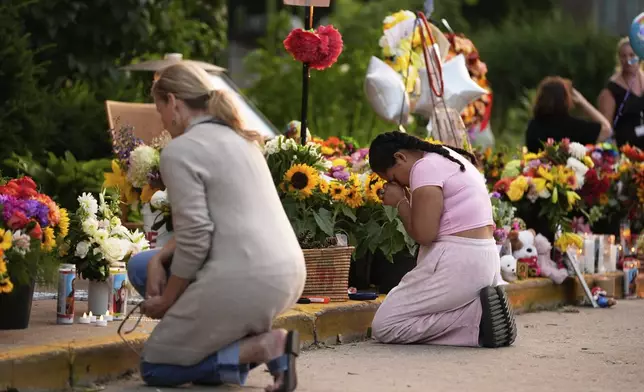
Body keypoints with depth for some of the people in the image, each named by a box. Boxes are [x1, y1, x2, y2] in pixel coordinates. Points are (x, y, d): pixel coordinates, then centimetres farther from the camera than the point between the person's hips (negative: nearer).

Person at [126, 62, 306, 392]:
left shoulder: (180, 150, -10)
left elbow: (195, 239, -14)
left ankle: (265, 347, -8)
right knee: (142, 265, 23)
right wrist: (159, 259, 10)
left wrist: (166, 302, 0)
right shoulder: (236, 138, 18)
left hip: (246, 280, -9)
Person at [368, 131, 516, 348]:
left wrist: (400, 202, -3)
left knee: (384, 327, -6)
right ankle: (475, 310, 1)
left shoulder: (425, 167, -11)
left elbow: (423, 234, -17)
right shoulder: (447, 157, 20)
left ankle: (476, 316, -15)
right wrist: (406, 201, 10)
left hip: (458, 263, -10)